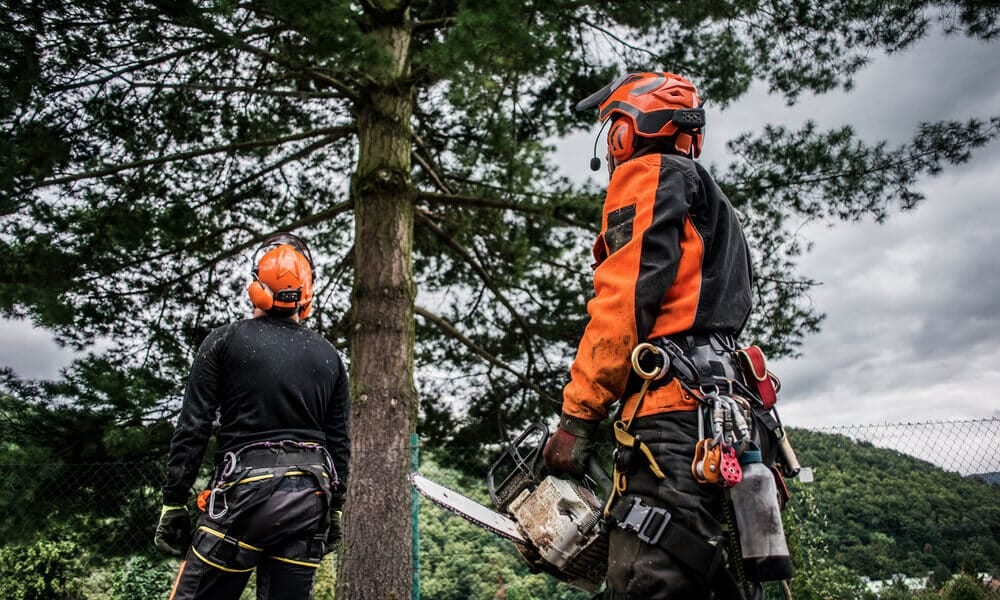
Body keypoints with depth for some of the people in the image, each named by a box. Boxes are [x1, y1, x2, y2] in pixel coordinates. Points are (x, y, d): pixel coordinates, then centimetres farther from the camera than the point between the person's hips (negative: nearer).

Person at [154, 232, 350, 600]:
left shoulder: (225, 341, -1)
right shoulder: (329, 357, 9)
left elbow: (192, 430, -4)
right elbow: (340, 443, 11)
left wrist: (173, 503, 3)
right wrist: (334, 509, 19)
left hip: (246, 491, -4)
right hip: (309, 498, 4)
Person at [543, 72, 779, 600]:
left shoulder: (649, 175, 5)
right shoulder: (715, 212, 34)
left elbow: (624, 299, -10)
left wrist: (576, 417, -10)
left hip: (673, 409, -10)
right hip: (727, 411, 10)